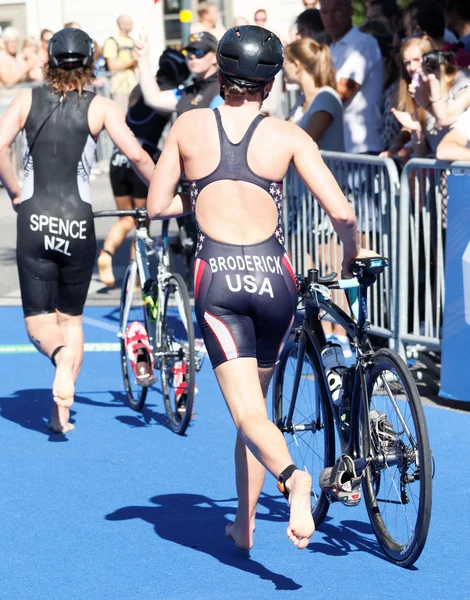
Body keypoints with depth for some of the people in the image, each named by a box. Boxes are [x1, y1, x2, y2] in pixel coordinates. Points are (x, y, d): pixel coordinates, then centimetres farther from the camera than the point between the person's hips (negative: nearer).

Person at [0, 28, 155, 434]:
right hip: (78, 221, 0)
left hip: (34, 220, 0)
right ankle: (61, 409, 4)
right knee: (71, 316, 17)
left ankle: (59, 353, -28)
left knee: (38, 320, 7)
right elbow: (136, 155, -9)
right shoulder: (101, 107, 2)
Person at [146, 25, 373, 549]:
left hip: (217, 279, -1)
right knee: (257, 397, 20)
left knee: (248, 414, -7)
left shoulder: (189, 126, 4)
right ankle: (244, 524, 26)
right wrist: (352, 252, 15)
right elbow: (341, 213, -5)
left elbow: (157, 206, 8)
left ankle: (291, 477, -38)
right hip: (273, 277, 1)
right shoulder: (287, 136, 1)